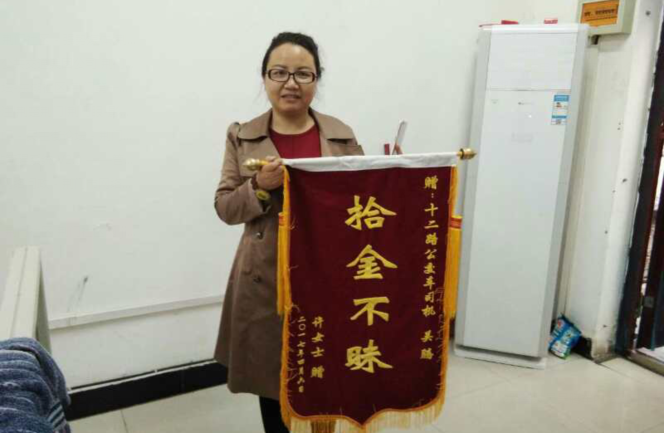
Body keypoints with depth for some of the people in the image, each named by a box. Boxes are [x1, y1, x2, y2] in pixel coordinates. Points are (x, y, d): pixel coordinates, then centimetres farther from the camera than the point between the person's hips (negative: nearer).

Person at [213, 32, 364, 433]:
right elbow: (225, 207, 2)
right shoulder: (242, 137, 2)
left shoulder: (342, 136, 3)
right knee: (271, 380, 12)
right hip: (265, 279, 0)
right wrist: (260, 185, -17)